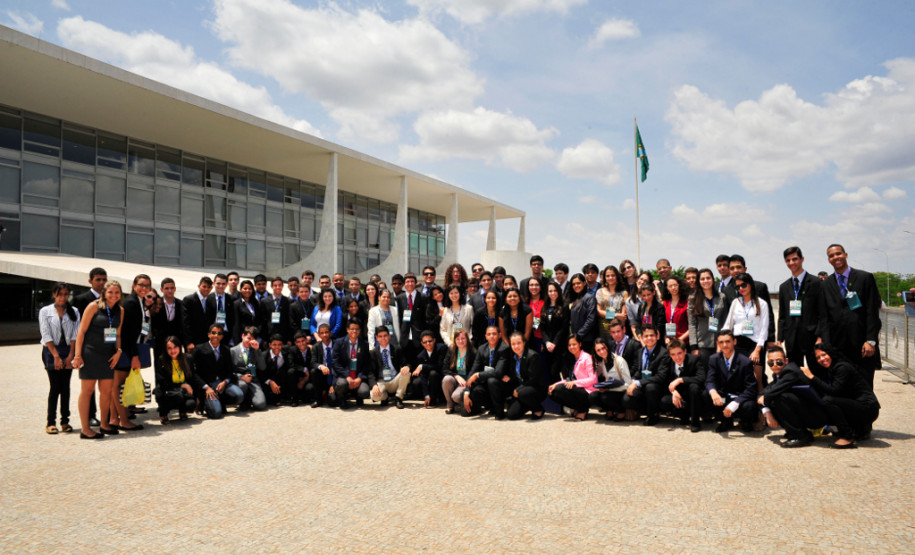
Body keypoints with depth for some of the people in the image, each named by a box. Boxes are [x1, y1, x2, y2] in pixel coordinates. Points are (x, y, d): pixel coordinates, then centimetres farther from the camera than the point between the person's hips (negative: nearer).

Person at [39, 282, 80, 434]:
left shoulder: (73, 312, 7)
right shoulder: (45, 311, 2)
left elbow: (75, 335, 2)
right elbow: (46, 335, -4)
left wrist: (70, 356, -7)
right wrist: (56, 356, -10)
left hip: (68, 351, 2)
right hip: (51, 351, -2)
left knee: (66, 387, 3)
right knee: (55, 387, -6)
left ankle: (65, 421, 10)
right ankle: (51, 422, 2)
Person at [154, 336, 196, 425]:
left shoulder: (186, 359, 2)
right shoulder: (161, 361, -8)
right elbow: (162, 383, -11)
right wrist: (181, 385, -18)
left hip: (184, 391, 3)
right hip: (166, 393, -3)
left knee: (191, 404, -29)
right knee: (178, 395, -37)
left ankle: (182, 411, 12)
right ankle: (163, 413, -4)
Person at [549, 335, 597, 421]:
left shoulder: (586, 358, -7)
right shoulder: (571, 360, 16)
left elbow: (593, 379, -14)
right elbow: (568, 380, 14)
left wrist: (574, 382, -23)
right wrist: (556, 384, -4)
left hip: (588, 392, -8)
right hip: (577, 390, 8)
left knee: (560, 389, -27)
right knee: (553, 392, -10)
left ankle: (582, 410, -9)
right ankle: (577, 409, 3)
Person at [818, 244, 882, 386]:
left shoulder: (865, 278, 3)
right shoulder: (826, 285, 10)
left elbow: (873, 312, -2)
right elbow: (824, 317, 7)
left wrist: (871, 341, -10)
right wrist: (826, 345, -3)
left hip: (862, 345, -2)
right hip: (838, 345, 2)